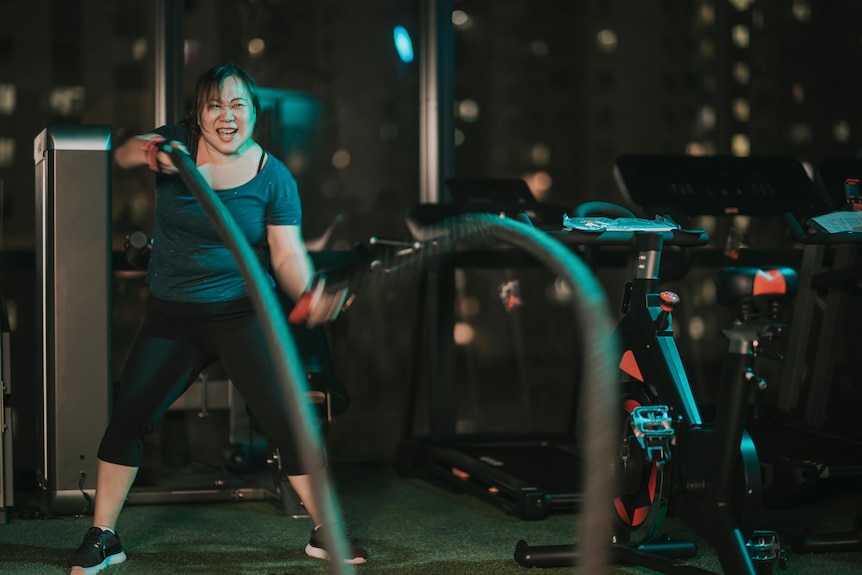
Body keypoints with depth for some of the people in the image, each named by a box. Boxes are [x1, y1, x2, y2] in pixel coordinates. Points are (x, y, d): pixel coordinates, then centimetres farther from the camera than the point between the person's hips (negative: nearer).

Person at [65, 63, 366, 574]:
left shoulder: (274, 177, -6)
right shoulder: (180, 143, 0)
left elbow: (288, 253, -9)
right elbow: (123, 153, -15)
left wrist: (310, 293, -31)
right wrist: (151, 153, -39)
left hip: (243, 315, -2)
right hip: (173, 316, 2)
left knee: (286, 418, -9)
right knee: (128, 417, -4)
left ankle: (326, 531, 6)